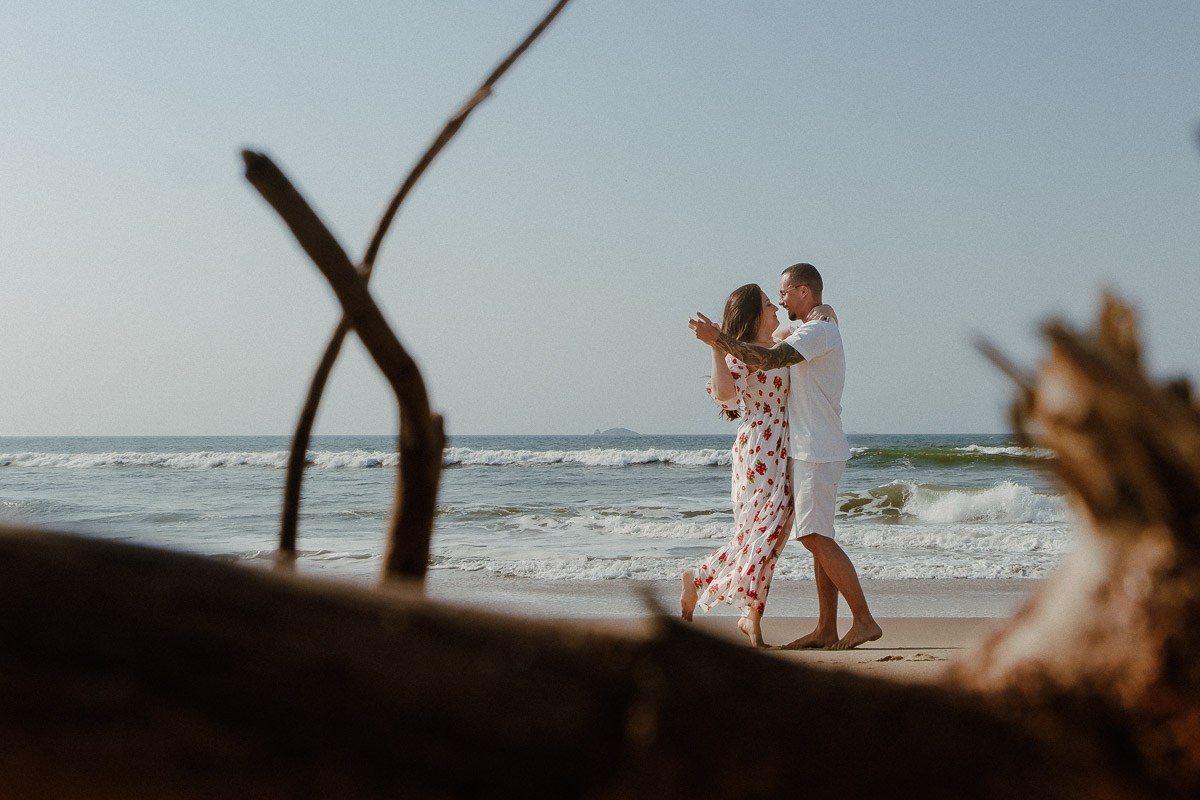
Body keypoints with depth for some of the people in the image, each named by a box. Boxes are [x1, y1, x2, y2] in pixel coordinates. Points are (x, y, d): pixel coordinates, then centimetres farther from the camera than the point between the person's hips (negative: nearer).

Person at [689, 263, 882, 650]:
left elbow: (767, 359, -25)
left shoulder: (820, 331, -13)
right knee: (817, 539, 8)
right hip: (809, 453, 10)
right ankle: (826, 629, 11)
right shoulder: (812, 334, 20)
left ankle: (864, 621, -10)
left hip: (816, 453, -10)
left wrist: (717, 337, -19)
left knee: (817, 538, -12)